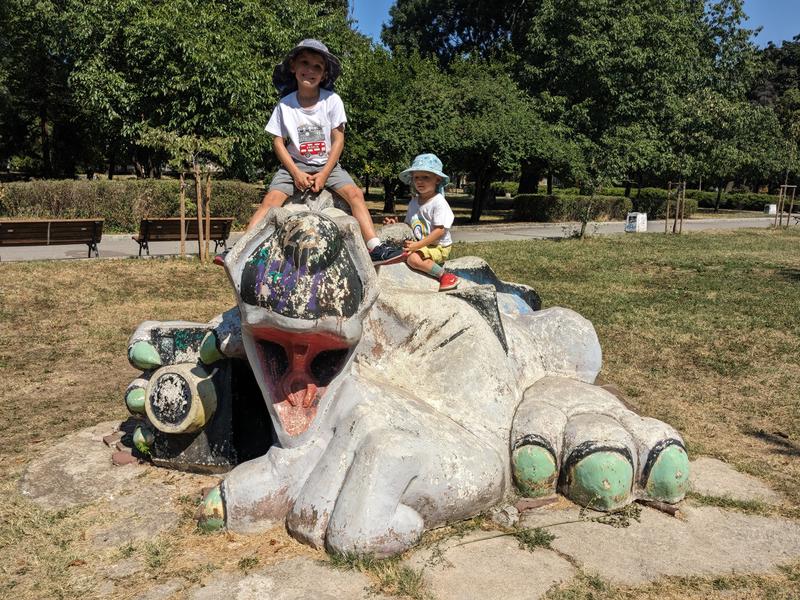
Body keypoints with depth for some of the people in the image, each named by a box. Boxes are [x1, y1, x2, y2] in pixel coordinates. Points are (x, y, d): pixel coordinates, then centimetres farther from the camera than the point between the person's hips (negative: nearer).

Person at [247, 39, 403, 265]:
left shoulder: (332, 100, -7)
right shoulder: (285, 104, -5)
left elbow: (338, 139, -6)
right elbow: (278, 142, -2)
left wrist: (324, 174, -13)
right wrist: (296, 173, -14)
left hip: (327, 164, 0)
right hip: (294, 165, 0)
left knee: (355, 193, -20)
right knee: (271, 198, -19)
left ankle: (375, 248, -24)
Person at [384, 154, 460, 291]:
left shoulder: (439, 202, -16)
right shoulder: (414, 201, 7)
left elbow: (439, 230, -22)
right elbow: (409, 225, 15)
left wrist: (417, 245, -28)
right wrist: (396, 225, -7)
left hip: (438, 246, -8)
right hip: (419, 243, 8)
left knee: (413, 259, -30)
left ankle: (444, 276, -13)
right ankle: (436, 263, 1)